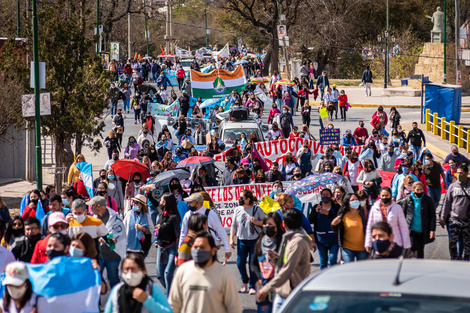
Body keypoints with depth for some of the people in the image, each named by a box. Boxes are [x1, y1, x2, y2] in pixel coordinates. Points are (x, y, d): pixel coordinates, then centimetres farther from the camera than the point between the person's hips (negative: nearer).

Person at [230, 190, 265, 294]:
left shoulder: (257, 209, -4)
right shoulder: (237, 209, 7)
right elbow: (233, 225, 13)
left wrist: (256, 222, -16)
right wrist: (231, 239, 8)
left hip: (254, 240, -3)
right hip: (241, 240, 3)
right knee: (240, 262, 0)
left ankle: (252, 286, 8)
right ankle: (245, 281, 26)